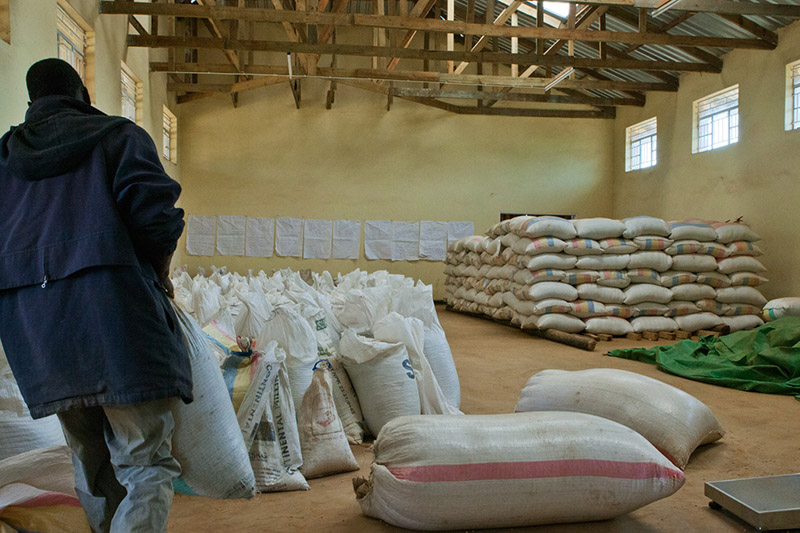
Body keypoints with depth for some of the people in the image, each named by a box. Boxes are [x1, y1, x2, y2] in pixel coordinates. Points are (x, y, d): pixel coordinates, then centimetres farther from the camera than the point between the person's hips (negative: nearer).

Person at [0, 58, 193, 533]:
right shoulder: (119, 136, 8)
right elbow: (155, 216, -6)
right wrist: (160, 275, 8)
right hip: (110, 301, -5)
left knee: (91, 462, 17)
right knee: (147, 462, -5)